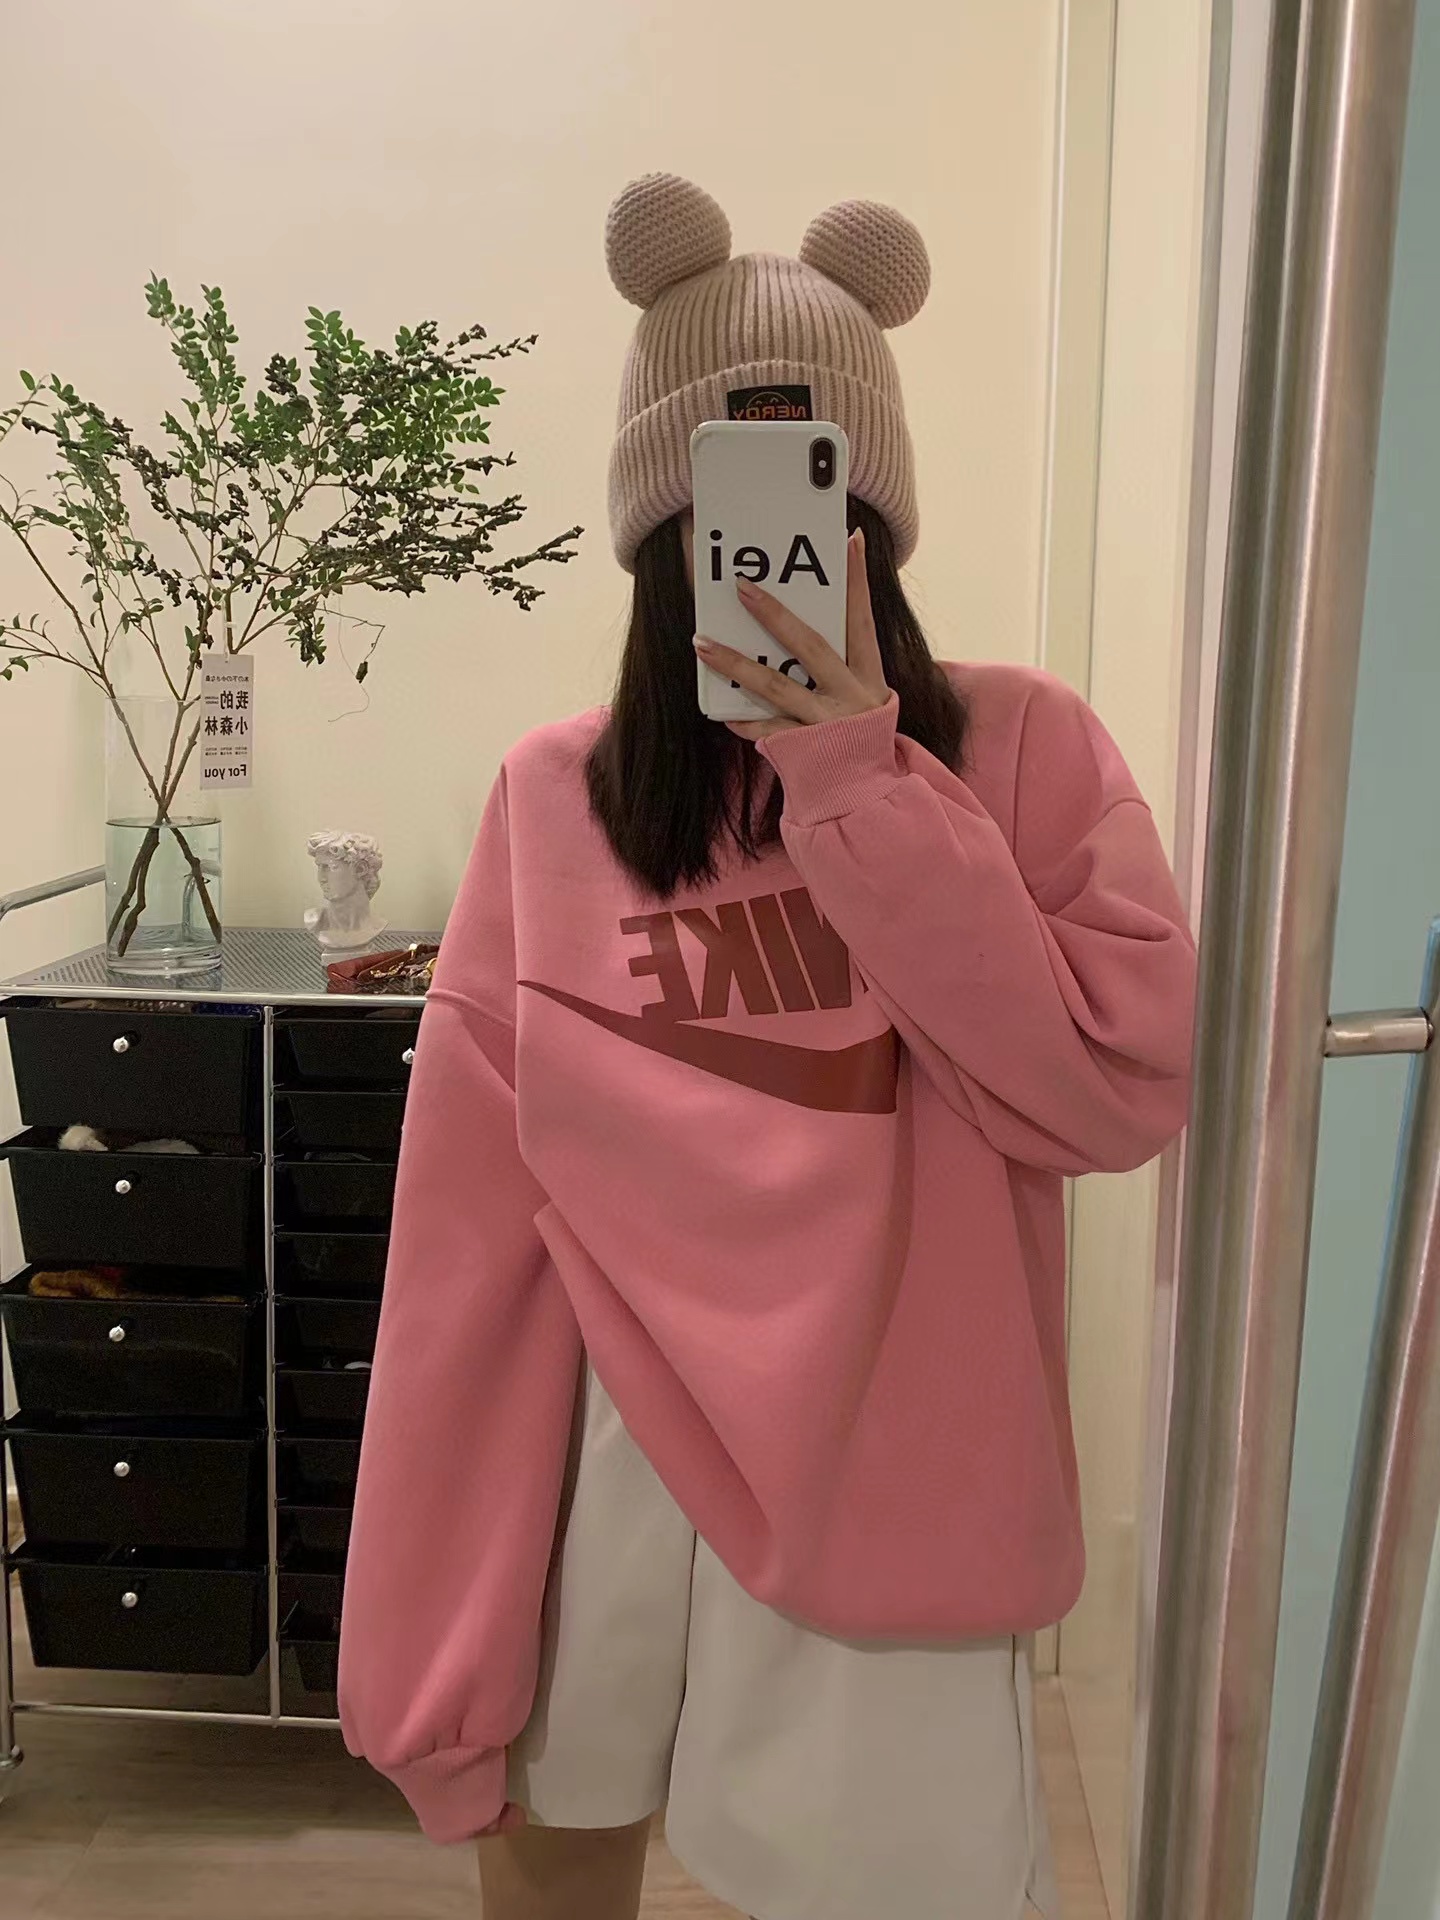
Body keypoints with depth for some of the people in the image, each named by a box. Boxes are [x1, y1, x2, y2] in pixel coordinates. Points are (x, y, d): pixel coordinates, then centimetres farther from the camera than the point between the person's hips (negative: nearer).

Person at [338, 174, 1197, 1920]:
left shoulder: (1022, 753, -4)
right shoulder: (552, 803, -2)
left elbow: (1120, 1091, -15)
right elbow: (470, 1229, -3)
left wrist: (861, 780, -19)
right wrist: (433, 1648, -1)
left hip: (887, 1481, -1)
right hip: (598, 1458, 2)